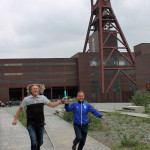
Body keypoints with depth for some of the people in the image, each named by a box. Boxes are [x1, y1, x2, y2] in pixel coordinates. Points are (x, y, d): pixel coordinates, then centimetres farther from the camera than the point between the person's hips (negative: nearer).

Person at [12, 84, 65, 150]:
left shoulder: (42, 98, 1)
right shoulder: (26, 99, -3)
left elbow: (52, 105, 3)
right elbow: (20, 109, 7)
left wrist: (61, 100, -6)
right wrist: (15, 119, 1)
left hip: (40, 124, 3)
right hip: (31, 124, -2)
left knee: (40, 142, 13)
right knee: (34, 142, -14)